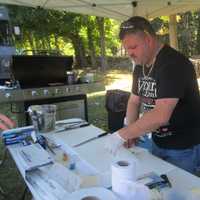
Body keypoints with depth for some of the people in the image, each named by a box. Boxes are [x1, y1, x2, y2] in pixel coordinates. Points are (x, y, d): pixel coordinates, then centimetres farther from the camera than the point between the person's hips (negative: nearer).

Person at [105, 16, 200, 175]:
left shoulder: (174, 64, -25)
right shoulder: (140, 66, 2)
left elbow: (161, 116, -34)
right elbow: (134, 101, 7)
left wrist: (122, 135, -29)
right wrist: (130, 132, -9)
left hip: (185, 148, -7)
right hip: (158, 143, 7)